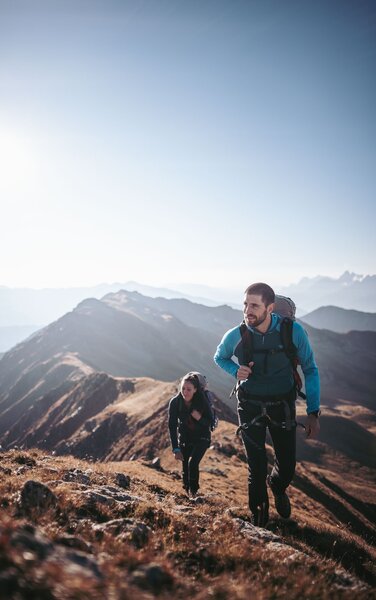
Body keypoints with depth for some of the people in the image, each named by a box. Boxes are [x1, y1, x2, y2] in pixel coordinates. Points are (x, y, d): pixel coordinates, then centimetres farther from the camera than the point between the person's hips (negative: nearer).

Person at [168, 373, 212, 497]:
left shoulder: (202, 401, -23)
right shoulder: (175, 402, -21)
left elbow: (209, 422, -12)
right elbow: (172, 426, -17)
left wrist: (200, 418, -34)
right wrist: (176, 449, -20)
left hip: (201, 438, -2)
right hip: (185, 439, 2)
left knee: (193, 463, -17)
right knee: (185, 467, 2)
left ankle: (194, 491, 4)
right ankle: (187, 491, 24)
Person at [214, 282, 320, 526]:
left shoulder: (294, 332, -20)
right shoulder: (235, 336, -18)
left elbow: (310, 370, -7)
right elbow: (219, 357, 6)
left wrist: (313, 412, -10)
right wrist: (236, 370, -17)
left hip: (283, 406, 1)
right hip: (250, 406, 0)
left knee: (287, 467, 9)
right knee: (257, 467, 3)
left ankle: (278, 488, 48)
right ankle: (259, 511, 35)